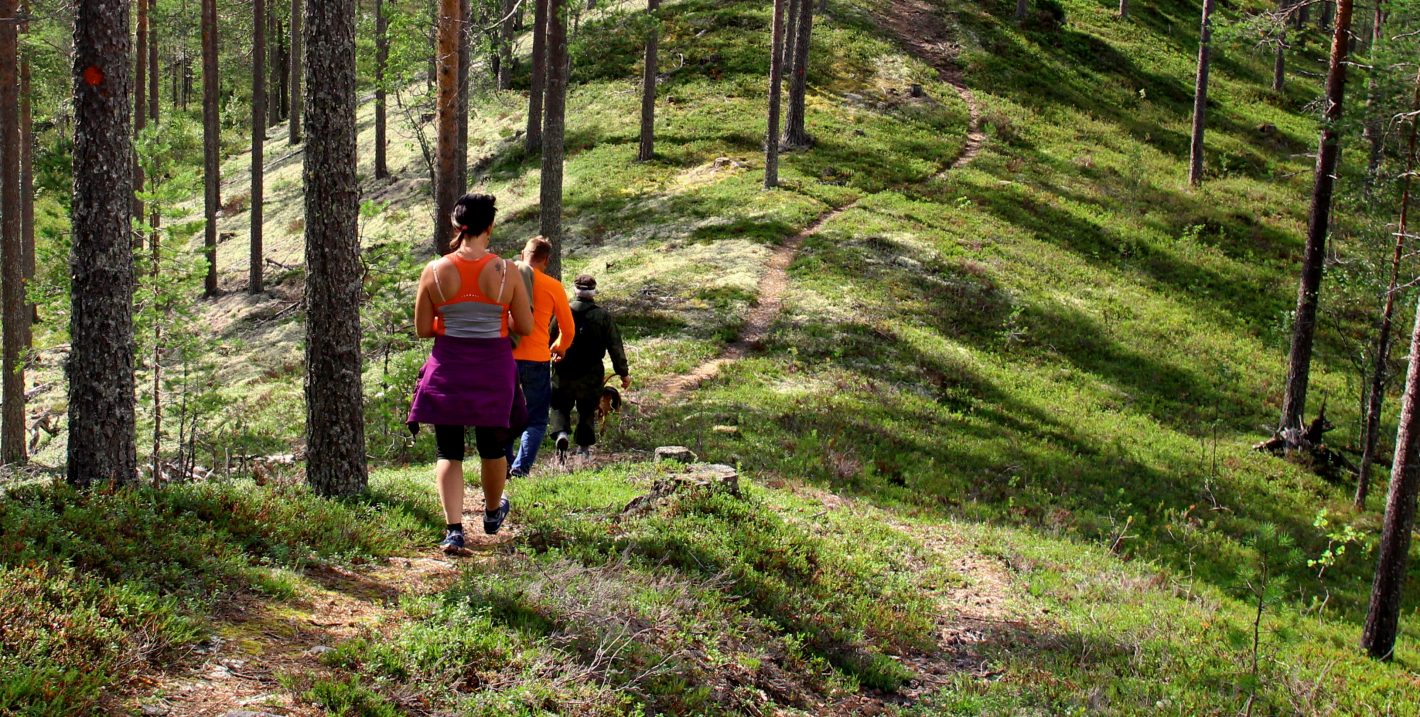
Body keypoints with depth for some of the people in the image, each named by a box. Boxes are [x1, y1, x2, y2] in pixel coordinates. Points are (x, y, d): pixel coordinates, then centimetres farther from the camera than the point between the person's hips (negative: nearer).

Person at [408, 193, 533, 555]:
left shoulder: (435, 271, -8)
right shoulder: (507, 271, -10)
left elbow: (422, 329, -3)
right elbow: (526, 327, -4)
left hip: (448, 368, 0)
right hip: (494, 366, 0)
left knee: (449, 452, 8)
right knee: (492, 446, 20)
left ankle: (454, 529, -3)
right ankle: (493, 512, 41)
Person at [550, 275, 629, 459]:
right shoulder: (603, 316, -4)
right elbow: (615, 347, -3)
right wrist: (624, 373, 5)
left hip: (564, 373, 0)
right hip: (591, 374, 0)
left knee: (560, 406, 16)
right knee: (587, 410, 16)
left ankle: (561, 433, -9)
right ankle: (584, 447, 15)